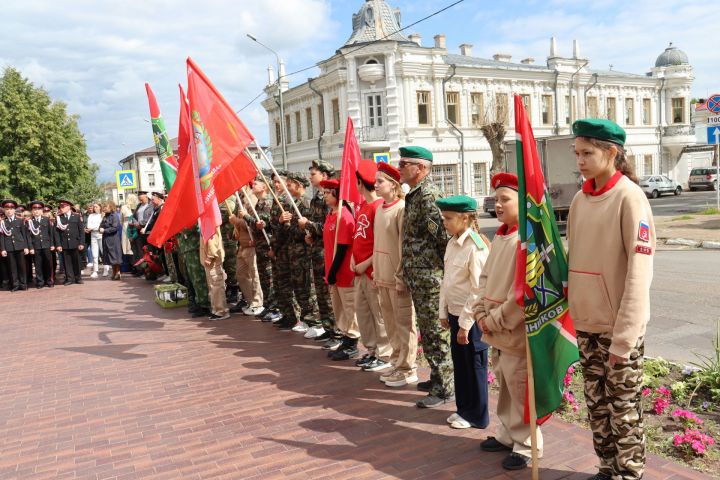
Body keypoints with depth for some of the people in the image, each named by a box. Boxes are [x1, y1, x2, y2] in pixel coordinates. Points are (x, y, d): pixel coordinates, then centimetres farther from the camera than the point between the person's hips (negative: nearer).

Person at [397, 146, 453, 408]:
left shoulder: (428, 195, -17)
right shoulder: (414, 195, 14)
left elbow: (444, 235, -22)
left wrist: (447, 270, -16)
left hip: (430, 278, -10)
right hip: (417, 278, 10)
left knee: (436, 332, -1)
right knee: (427, 330, 18)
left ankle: (445, 388, 10)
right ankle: (437, 377, 31)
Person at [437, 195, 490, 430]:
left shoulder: (476, 248, -20)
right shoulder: (452, 244, 5)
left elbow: (478, 290, -20)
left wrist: (465, 324, -18)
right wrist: (444, 312, 12)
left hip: (471, 318, -8)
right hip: (455, 314, 8)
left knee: (474, 366, 7)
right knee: (459, 364, 18)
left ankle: (476, 416, 23)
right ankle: (463, 408, 34)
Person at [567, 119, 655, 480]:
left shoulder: (629, 197, -12)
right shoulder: (580, 199, 7)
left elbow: (639, 273, -16)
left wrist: (624, 337, -18)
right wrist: (568, 309, 6)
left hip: (619, 326, -6)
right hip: (585, 322, 6)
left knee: (623, 410, 7)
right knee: (597, 405, 17)